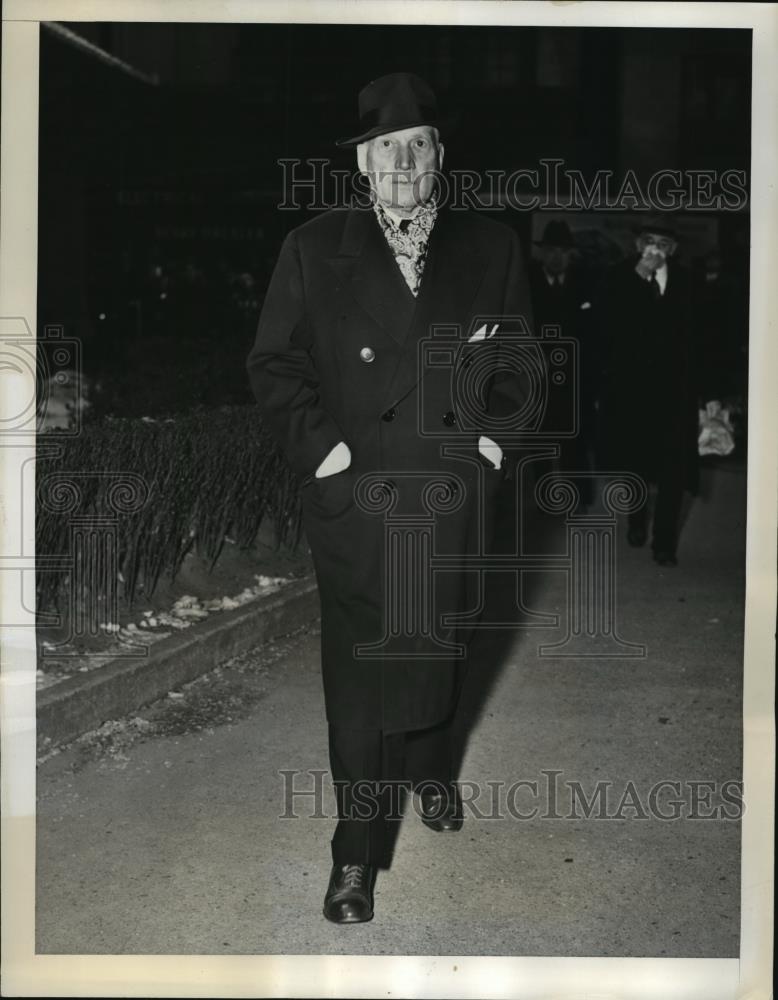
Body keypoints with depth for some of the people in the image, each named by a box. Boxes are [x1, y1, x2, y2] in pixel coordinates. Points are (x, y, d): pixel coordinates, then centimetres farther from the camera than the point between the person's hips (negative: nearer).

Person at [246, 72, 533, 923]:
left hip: (452, 492, 2)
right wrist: (320, 443, -10)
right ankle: (358, 849, 14)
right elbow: (274, 365, 1)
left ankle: (429, 769, 46)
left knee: (438, 647, 17)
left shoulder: (491, 248, 4)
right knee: (358, 670, 2)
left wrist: (495, 431, -1)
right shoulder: (313, 250, 0)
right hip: (353, 494, -2)